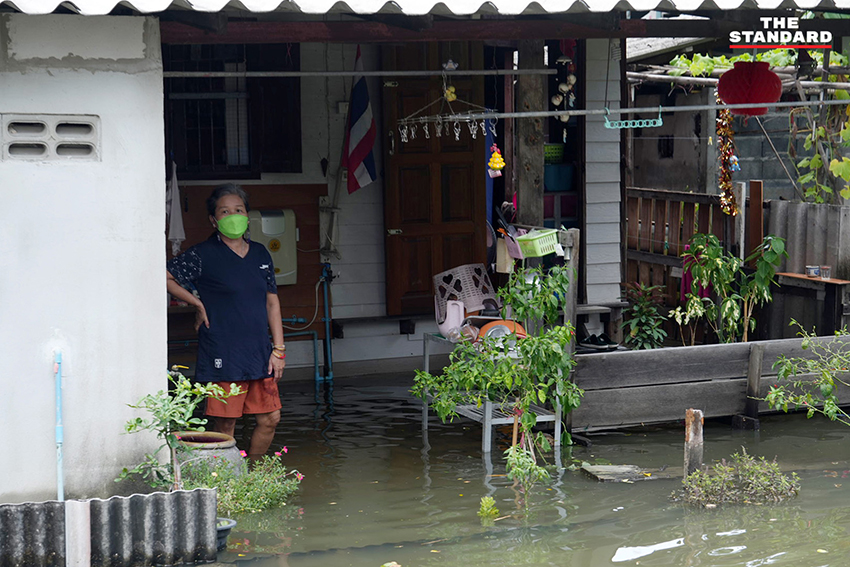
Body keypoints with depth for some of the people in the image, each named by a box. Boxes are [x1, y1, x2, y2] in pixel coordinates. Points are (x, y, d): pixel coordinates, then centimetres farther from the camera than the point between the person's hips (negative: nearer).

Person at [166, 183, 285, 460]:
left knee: (270, 419, 6)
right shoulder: (203, 255, -5)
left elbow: (272, 302, 15)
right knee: (225, 426, -1)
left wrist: (278, 349, 9)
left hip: (260, 355, 5)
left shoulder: (260, 254, 12)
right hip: (223, 358, -5)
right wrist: (198, 304, -3)